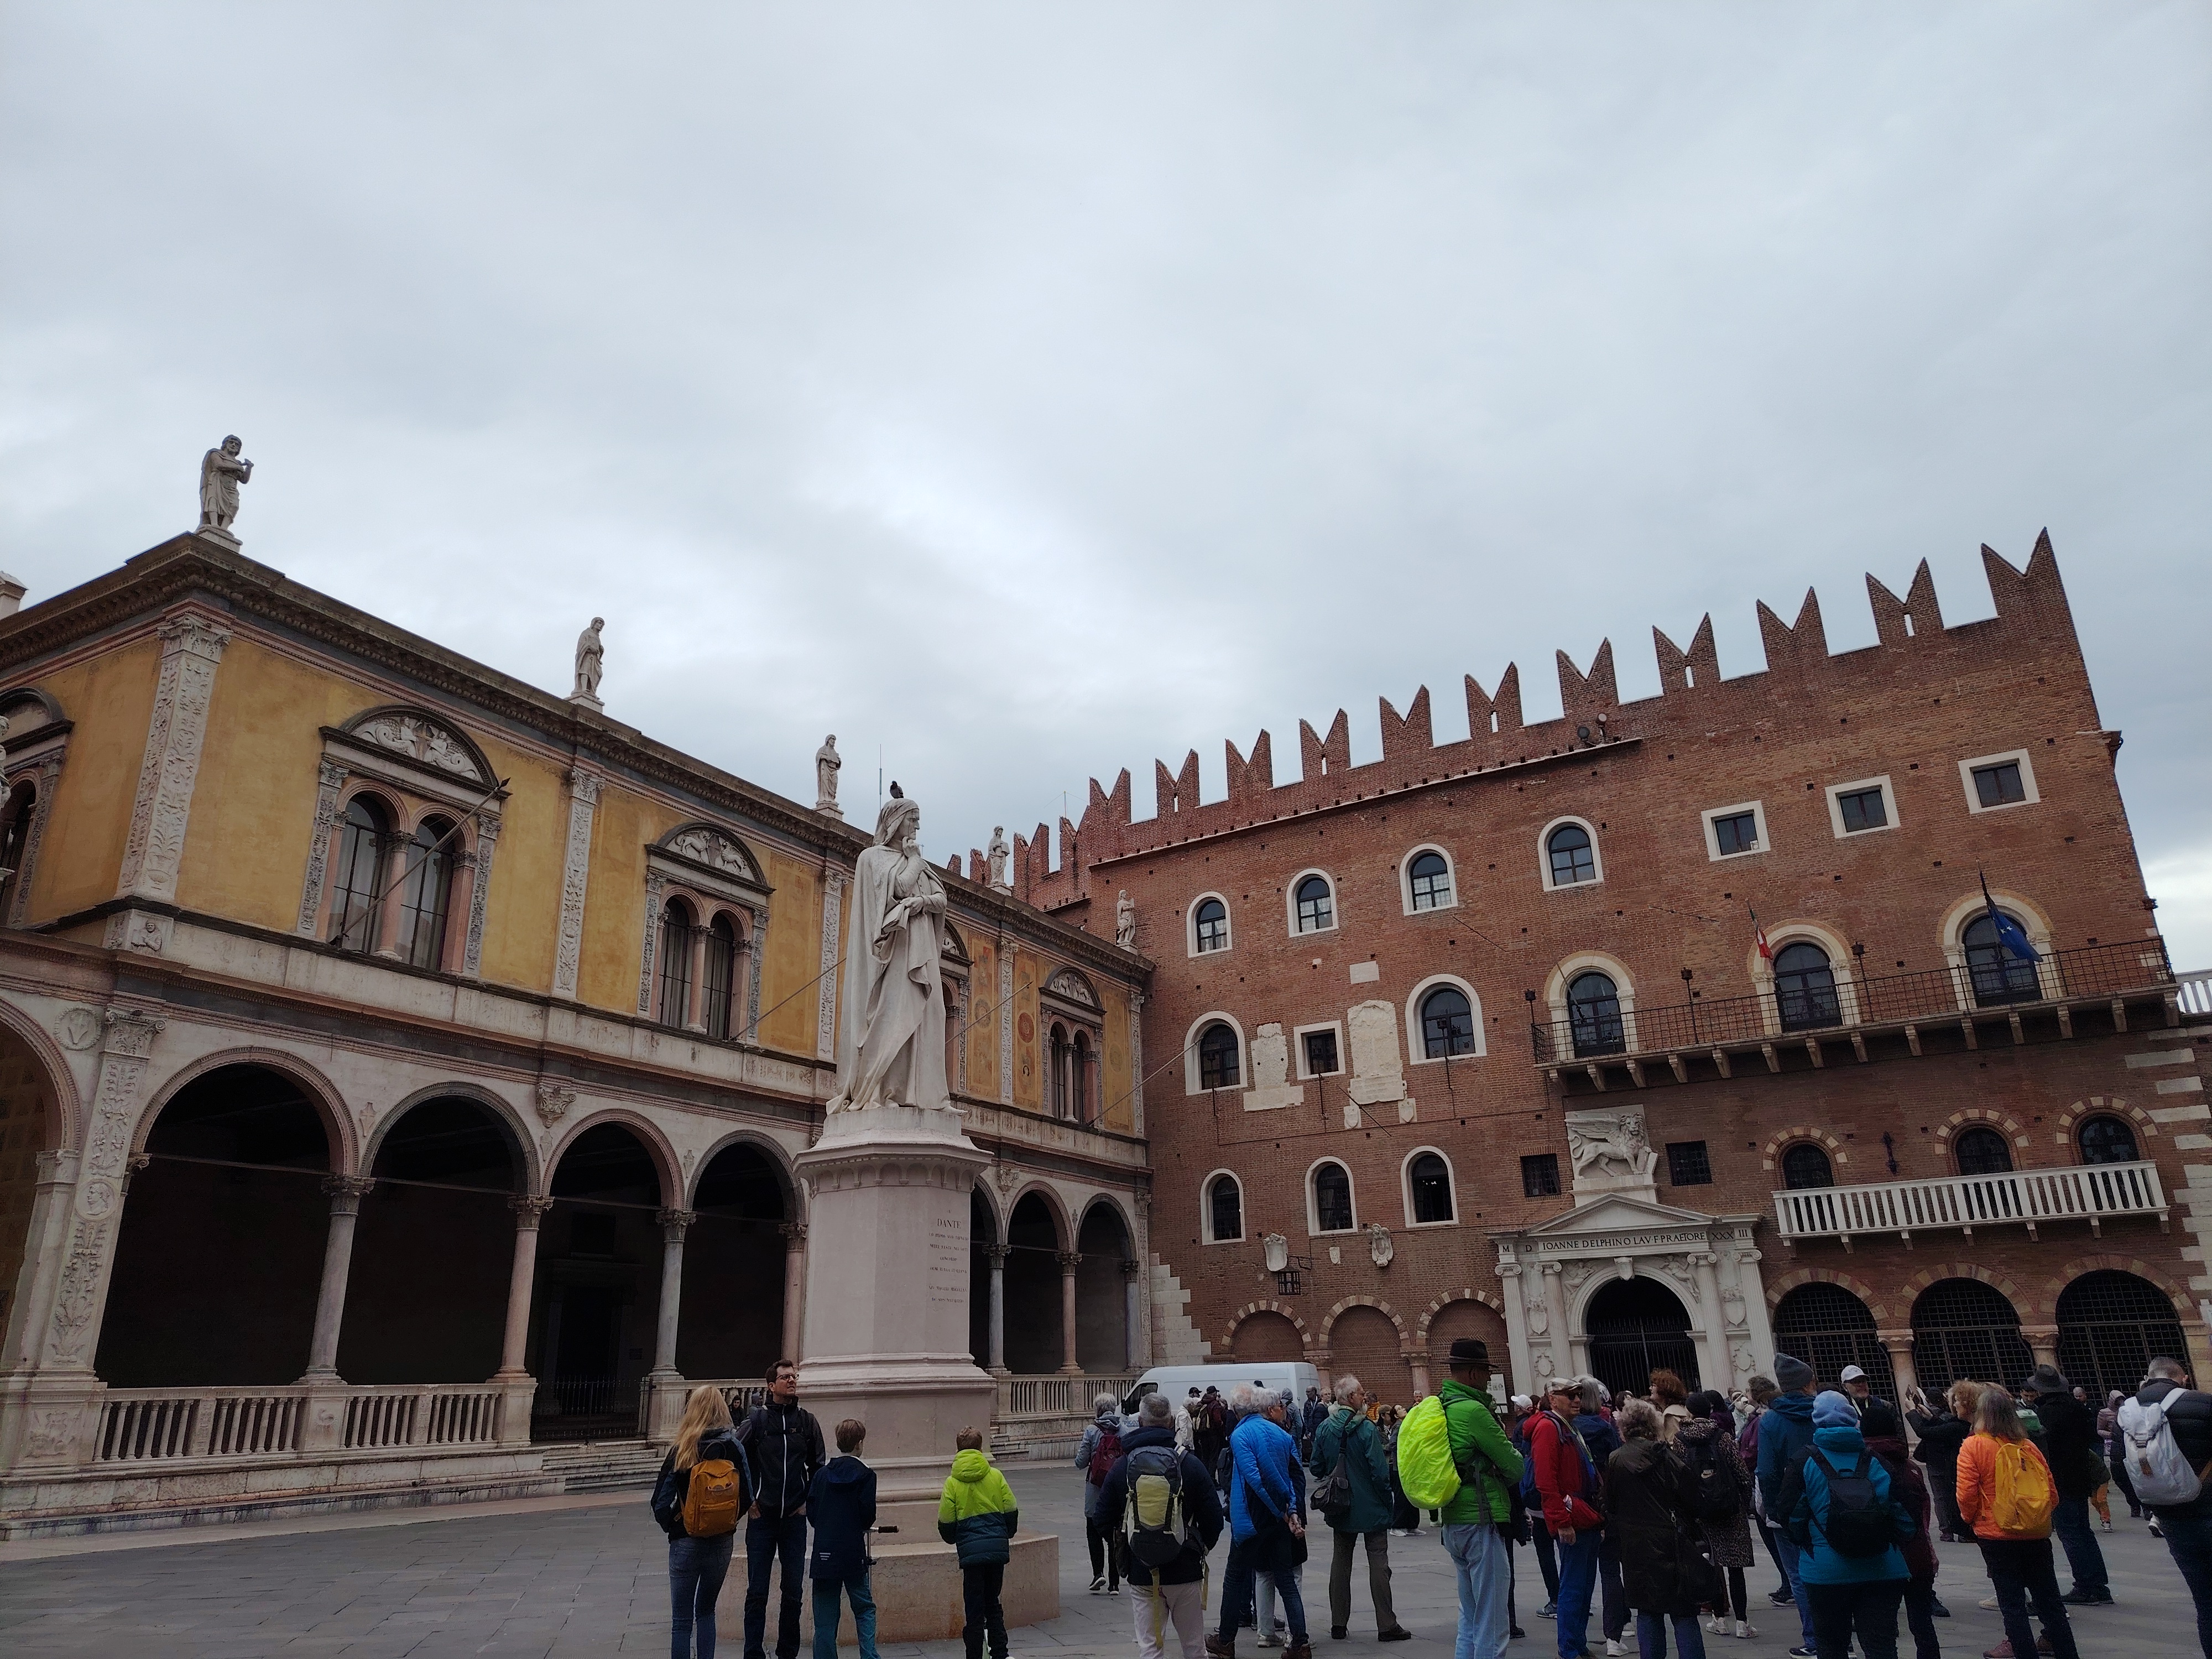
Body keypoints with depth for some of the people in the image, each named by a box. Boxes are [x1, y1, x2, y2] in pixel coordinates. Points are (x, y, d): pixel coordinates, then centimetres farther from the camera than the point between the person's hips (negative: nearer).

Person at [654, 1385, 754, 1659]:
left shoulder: (680, 1451, -10)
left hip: (686, 1542, -3)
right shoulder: (734, 1447, -6)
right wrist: (728, 1522, 9)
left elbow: (661, 1504, -10)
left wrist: (672, 1528, 6)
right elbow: (747, 1497, -5)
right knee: (706, 1610, 22)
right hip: (722, 1542, 3)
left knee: (682, 1619, 7)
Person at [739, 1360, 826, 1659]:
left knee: (793, 1592, 7)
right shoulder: (757, 1419, -4)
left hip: (795, 1519, 2)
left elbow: (818, 1466, 13)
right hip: (761, 1518, -2)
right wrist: (747, 1500, -3)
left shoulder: (807, 1420, 4)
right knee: (757, 1592, 2)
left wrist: (808, 1500, 5)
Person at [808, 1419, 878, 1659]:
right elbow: (868, 1515, -8)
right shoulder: (866, 1475, -5)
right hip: (854, 1552, -2)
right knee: (864, 1608, 11)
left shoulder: (822, 1473, 3)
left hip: (824, 1552, 2)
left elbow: (811, 1512, 1)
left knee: (826, 1615, 8)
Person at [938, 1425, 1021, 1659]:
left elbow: (946, 1524, -1)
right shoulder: (995, 1476, 1)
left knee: (974, 1609, 7)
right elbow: (1012, 1511, 4)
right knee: (993, 1604, 17)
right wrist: (1006, 1534, 23)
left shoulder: (952, 1482, -3)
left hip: (971, 1551, -3)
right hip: (998, 1548, 3)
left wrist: (953, 1539, 20)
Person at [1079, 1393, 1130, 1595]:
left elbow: (1081, 1462, -8)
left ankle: (1098, 1573, -1)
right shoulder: (1123, 1431, -3)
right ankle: (1114, 1583, 13)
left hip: (1096, 1492, -3)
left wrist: (1078, 1454, 12)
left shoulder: (1092, 1432, -10)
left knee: (1094, 1533, 14)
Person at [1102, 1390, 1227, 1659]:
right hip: (1186, 1570, 0)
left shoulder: (1121, 1467, -2)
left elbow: (1104, 1519, 2)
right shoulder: (1190, 1463, -6)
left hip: (1141, 1573, 1)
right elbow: (1214, 1518, -4)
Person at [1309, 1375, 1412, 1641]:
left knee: (1341, 1561, 14)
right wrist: (1387, 1499, -5)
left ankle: (1338, 1623, 17)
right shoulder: (1366, 1429, -18)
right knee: (1378, 1562, 3)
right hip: (1371, 1507, -5)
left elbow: (1315, 1465, 5)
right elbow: (1380, 1470, -19)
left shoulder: (1324, 1428, -1)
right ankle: (1386, 1626, 6)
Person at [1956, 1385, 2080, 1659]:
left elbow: (1966, 1495, -15)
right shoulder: (2029, 1446, 2)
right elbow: (2053, 1493, 7)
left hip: (1997, 1536, -4)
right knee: (2050, 1602, 16)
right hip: (2037, 1535, 4)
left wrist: (1970, 1519, 5)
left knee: (2012, 1604, 5)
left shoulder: (1973, 1447, -11)